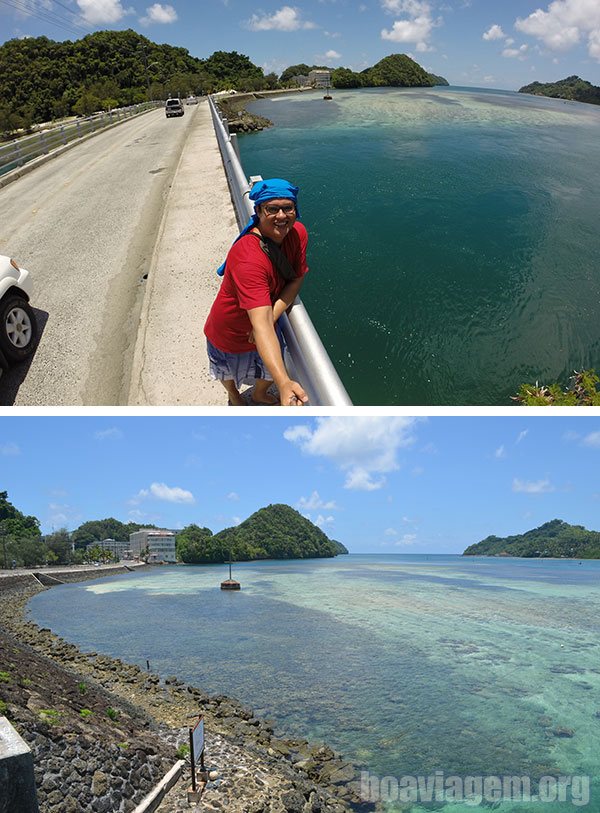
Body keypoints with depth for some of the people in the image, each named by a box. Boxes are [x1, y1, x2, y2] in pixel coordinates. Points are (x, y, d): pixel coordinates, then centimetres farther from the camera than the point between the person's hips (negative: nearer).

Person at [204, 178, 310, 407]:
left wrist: (272, 315, -28)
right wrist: (284, 384, -61)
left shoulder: (298, 233, -20)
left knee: (271, 369, 28)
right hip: (230, 334, -5)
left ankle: (260, 394, 63)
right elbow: (261, 325, -50)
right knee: (229, 372, 27)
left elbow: (297, 278, -9)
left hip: (268, 325, 5)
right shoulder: (248, 259, -43)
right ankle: (234, 396, 63)